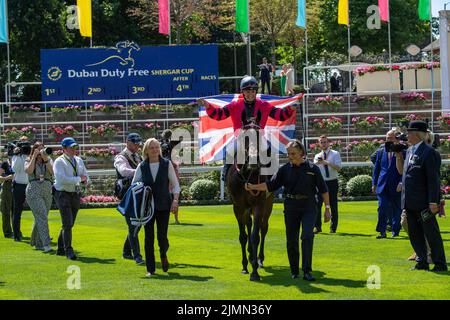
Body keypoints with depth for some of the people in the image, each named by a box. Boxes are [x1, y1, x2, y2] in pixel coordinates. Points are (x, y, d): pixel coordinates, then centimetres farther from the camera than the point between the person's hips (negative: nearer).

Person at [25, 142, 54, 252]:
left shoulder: (48, 160, 11)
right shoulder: (29, 161, 6)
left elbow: (52, 171, -7)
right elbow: (29, 171, -15)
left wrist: (45, 159, -15)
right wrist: (34, 157, -10)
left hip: (47, 192, 4)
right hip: (34, 192, -4)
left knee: (40, 218, 12)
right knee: (42, 217, -17)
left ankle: (37, 243, 27)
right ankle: (46, 244, -24)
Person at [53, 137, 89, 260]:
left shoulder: (79, 160, 13)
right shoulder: (59, 162, -10)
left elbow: (85, 176, 15)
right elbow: (62, 179, -22)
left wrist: (85, 180, -9)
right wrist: (79, 179, -19)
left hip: (76, 195, 7)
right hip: (63, 194, -7)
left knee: (70, 224, 11)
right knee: (67, 223, -13)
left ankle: (61, 249, 23)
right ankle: (68, 250, -12)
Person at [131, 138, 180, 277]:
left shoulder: (166, 164, 2)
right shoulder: (142, 166, 3)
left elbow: (175, 184, 5)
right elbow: (134, 184, 7)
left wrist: (175, 199, -9)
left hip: (163, 204, -1)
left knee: (162, 236, -5)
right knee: (149, 237, -1)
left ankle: (163, 255, 30)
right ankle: (150, 269, 6)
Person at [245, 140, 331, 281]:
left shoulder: (312, 168, -1)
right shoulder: (285, 169, 3)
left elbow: (323, 189, 3)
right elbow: (271, 185, 3)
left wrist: (327, 208, 1)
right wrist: (253, 187, -8)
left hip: (309, 207, -2)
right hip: (291, 207, 2)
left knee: (307, 236, -15)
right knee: (291, 240, 6)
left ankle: (307, 271, -13)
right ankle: (294, 271, 19)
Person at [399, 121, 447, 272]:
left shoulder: (429, 153, -13)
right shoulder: (410, 151, 13)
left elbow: (433, 180, -17)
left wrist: (433, 202, -20)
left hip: (424, 203, -9)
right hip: (410, 202, 9)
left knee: (431, 233, -1)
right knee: (414, 233, 12)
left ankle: (440, 263, 8)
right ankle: (422, 262, 21)